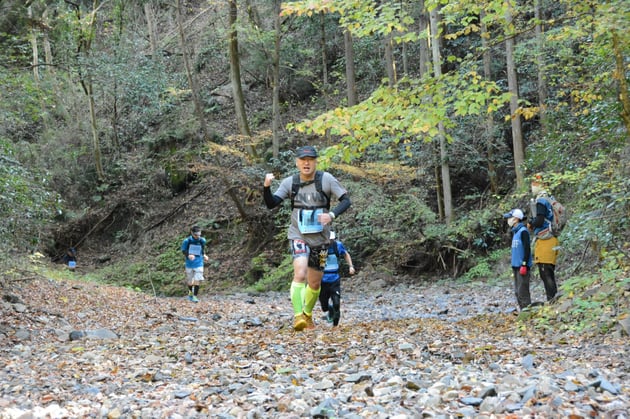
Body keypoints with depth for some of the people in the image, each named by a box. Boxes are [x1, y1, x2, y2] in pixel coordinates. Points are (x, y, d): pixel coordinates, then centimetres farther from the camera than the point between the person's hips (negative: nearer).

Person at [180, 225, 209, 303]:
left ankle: (195, 296, -4)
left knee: (198, 280, -11)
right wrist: (188, 255, -22)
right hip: (189, 263, 0)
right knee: (189, 281, 12)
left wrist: (204, 255, 0)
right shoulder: (187, 241, -10)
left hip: (199, 263, 0)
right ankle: (190, 292, 40)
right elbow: (183, 250, -4)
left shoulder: (202, 240, -3)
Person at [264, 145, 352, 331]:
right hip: (298, 236, -1)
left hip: (320, 238, 1)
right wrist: (266, 187, -28)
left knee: (315, 284, 14)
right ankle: (298, 316, -23)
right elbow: (271, 204, -8)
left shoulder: (326, 179, -8)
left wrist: (331, 214, -27)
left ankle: (308, 315, 38)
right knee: (300, 274, -26)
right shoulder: (289, 182, -4)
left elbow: (346, 200, -10)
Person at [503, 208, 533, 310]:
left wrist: (524, 265, -19)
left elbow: (527, 249, -16)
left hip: (522, 266, -9)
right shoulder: (515, 232, 16)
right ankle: (522, 310, 16)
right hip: (516, 266, 9)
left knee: (523, 290, -10)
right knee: (518, 291, 11)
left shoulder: (523, 231, -11)